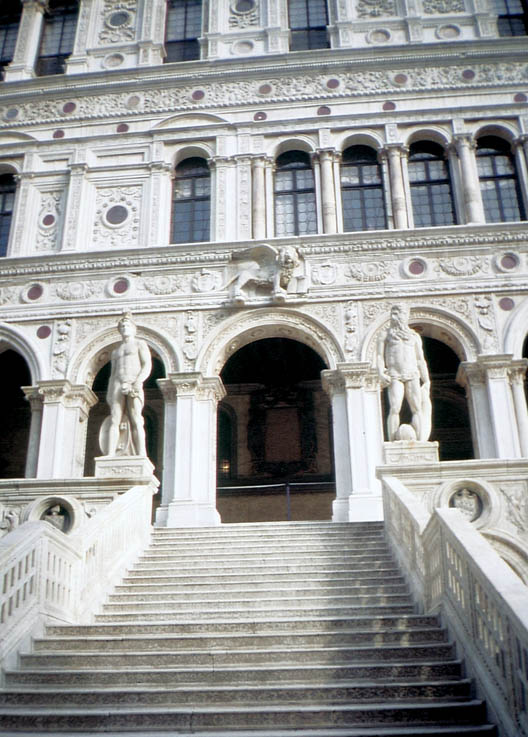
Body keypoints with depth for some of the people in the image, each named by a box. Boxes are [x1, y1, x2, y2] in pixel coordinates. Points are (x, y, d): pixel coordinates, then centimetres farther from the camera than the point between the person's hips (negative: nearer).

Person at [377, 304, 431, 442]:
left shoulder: (414, 336, 22)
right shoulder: (386, 335, 16)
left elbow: (420, 360, 20)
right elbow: (380, 356, 7)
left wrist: (426, 381, 11)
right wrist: (381, 373, -10)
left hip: (412, 375, 2)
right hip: (394, 376, -2)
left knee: (417, 408, -11)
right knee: (394, 409, -15)